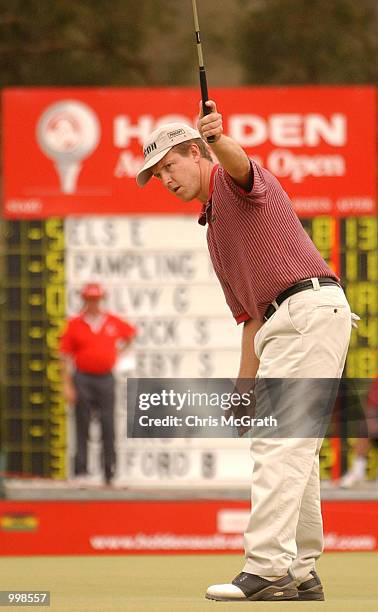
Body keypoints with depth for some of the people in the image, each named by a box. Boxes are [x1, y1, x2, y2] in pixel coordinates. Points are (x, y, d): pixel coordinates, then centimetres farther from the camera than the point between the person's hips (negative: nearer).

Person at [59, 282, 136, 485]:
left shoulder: (112, 322, 7)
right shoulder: (74, 325, 0)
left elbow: (131, 332, 28)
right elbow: (65, 357, -2)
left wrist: (119, 351, 16)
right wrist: (67, 385, -8)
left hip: (106, 379, 2)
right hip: (83, 379, -2)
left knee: (108, 426, 2)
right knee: (82, 426, -1)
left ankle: (110, 472, 7)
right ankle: (81, 471, 2)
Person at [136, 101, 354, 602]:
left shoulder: (235, 181, 2)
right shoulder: (214, 223, 28)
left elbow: (237, 160, -27)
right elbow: (251, 314, 26)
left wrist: (218, 137, -50)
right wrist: (245, 386, 17)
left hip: (312, 308, -11)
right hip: (280, 325, 11)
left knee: (279, 442, -16)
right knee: (295, 450, 12)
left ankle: (267, 570, -22)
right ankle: (302, 575, 17)